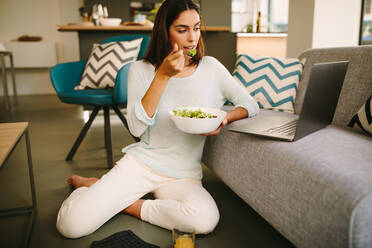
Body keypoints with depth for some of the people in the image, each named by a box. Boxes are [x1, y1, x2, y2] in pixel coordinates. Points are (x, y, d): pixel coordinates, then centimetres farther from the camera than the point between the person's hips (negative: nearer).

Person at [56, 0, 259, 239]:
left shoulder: (210, 67, 1)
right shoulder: (141, 70, -2)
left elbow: (251, 105, 6)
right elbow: (137, 127, -14)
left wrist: (225, 119, -16)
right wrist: (163, 75, -20)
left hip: (184, 174, 2)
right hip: (140, 163, -1)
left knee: (206, 220, -32)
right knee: (71, 224, -16)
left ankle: (130, 205, -6)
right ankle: (92, 187, 18)